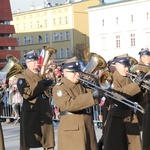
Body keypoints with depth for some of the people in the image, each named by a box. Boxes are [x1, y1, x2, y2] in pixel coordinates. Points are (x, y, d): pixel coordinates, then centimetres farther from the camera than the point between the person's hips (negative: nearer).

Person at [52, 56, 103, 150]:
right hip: (71, 132, -6)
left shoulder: (83, 85, 16)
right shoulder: (59, 88, -6)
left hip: (88, 129, 6)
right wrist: (91, 96, -26)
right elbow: (68, 104, -22)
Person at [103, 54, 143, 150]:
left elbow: (138, 99, 13)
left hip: (131, 119, 6)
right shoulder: (111, 79, -3)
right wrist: (136, 84, -21)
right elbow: (117, 94, -21)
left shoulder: (130, 80, 15)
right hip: (116, 119, -5)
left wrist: (140, 88, -6)